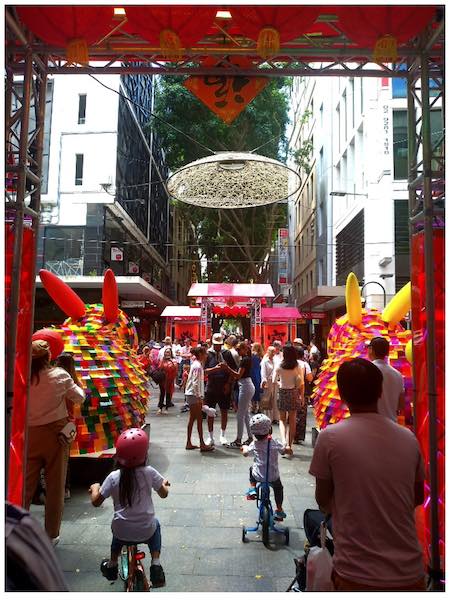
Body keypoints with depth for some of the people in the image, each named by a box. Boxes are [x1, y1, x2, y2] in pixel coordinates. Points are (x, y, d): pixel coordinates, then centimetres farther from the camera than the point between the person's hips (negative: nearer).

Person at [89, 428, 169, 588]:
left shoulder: (113, 477, -12)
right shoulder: (150, 473, -12)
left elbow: (96, 502, -2)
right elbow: (164, 494, 2)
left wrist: (94, 487, 17)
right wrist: (165, 484, 23)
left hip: (122, 532, 1)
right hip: (145, 531, -1)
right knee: (155, 524, 33)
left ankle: (112, 564, 41)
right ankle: (156, 564, 21)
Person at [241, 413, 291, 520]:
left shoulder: (254, 444, -9)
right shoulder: (275, 443, -15)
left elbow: (245, 453, 5)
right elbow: (286, 451, -11)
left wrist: (244, 447, 27)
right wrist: (287, 449, 13)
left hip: (258, 475, 1)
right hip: (273, 477, -1)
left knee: (252, 469, 34)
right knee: (278, 488, 30)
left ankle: (252, 489, 25)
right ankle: (279, 510, 29)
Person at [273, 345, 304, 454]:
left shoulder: (279, 367, -10)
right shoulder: (298, 367, -7)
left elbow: (274, 380, -1)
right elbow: (301, 383, -5)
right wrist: (302, 396, 4)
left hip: (282, 392, -1)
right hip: (294, 393, 1)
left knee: (282, 419, 11)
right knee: (292, 420, 12)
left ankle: (284, 442, -9)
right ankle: (289, 444, 16)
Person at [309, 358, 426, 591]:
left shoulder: (330, 437, -14)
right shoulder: (409, 438, -3)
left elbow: (323, 501, -2)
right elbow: (418, 498, 10)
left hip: (357, 575, -3)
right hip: (409, 574, 4)